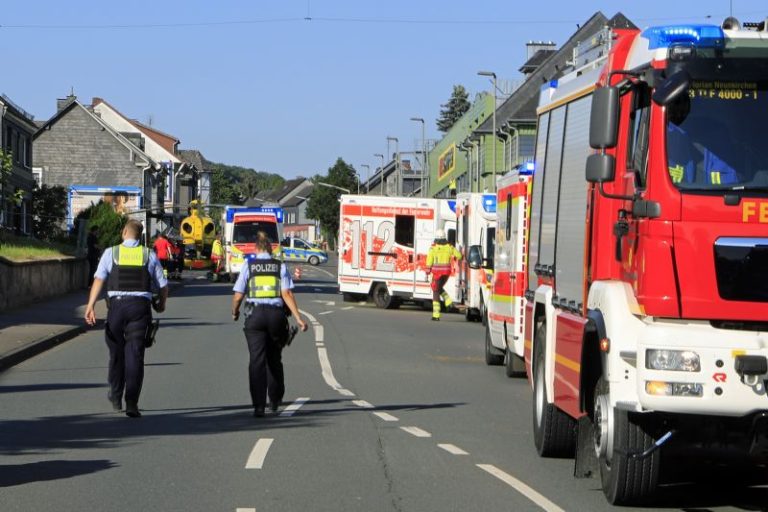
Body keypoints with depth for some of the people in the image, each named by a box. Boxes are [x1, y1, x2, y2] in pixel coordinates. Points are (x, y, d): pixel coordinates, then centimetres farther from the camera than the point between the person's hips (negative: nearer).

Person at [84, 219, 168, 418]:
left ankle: (115, 397, 30)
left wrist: (90, 306, -11)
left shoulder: (111, 253, 5)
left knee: (116, 351, 17)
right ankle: (131, 403, -11)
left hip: (116, 305, 0)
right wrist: (161, 304, 29)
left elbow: (99, 280, -7)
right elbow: (163, 285, 10)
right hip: (140, 305, 0)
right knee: (135, 354, -2)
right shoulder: (149, 255, 8)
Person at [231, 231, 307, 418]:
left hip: (255, 314, -1)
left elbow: (238, 296, 2)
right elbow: (287, 293, -5)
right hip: (276, 315, 2)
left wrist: (235, 312, 22)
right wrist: (298, 318, -6)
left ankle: (259, 406, -12)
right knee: (274, 360, 18)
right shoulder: (280, 266, 6)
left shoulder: (248, 265, 4)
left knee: (257, 361, -3)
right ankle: (275, 401, 27)